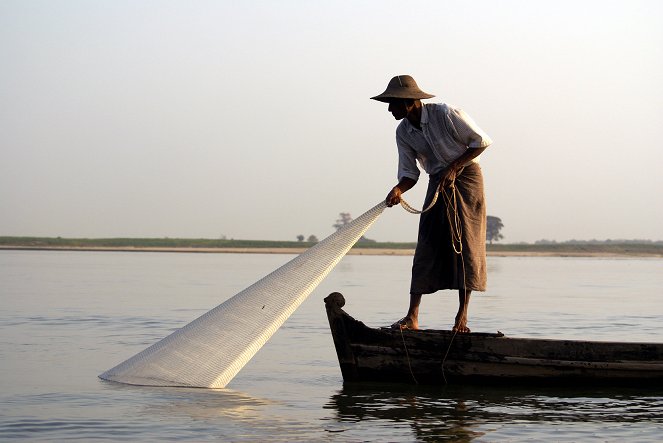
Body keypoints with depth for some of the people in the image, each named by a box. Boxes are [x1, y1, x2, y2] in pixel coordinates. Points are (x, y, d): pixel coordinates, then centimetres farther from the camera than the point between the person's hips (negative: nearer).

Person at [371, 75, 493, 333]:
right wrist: (398, 190, -20)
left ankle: (462, 316, -1)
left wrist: (453, 168, -18)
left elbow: (481, 141, -12)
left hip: (466, 176, -5)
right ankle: (412, 317, -11)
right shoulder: (403, 132, -1)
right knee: (426, 247, -6)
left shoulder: (446, 114, -17)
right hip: (438, 183, 5)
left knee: (466, 245, -6)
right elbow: (409, 173, 2)